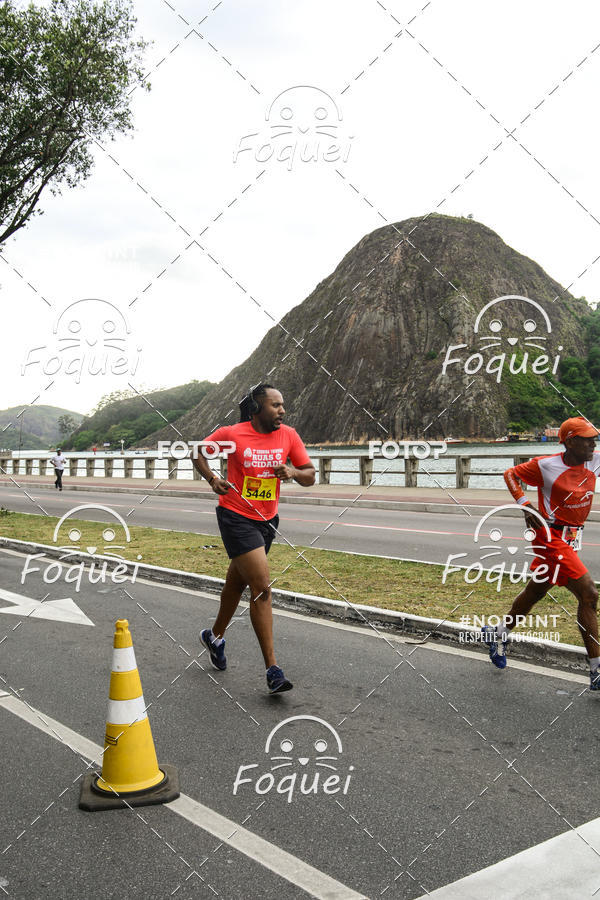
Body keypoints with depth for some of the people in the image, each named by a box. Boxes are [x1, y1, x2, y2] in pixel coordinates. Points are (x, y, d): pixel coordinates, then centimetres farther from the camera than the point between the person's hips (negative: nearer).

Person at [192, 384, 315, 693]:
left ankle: (215, 635, 47)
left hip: (267, 520, 6)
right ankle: (272, 670, -8)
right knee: (262, 588, -13)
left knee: (236, 583, 22)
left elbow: (310, 476, 3)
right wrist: (212, 479, -10)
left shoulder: (288, 435, -1)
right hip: (236, 518, -5)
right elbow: (197, 453, 6)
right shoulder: (231, 434, -11)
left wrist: (293, 472, -18)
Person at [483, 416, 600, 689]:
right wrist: (525, 505, -16)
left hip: (571, 539, 8)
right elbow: (510, 474, -4)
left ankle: (498, 633, 40)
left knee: (536, 590, 19)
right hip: (551, 537, -8)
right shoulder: (546, 466, -15)